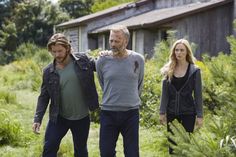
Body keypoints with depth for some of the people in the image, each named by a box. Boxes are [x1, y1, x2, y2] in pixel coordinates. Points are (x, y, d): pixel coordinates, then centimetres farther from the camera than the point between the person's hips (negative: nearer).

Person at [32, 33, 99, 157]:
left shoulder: (83, 60, -7)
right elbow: (44, 97, 0)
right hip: (58, 118, 0)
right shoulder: (48, 72, -5)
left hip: (82, 118, 0)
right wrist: (37, 119, -8)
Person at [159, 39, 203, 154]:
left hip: (188, 112, -2)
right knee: (172, 144, 8)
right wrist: (162, 112, -1)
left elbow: (198, 94, -4)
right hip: (172, 112, 3)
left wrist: (199, 115, -8)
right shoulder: (168, 70, 3)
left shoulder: (194, 70, -4)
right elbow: (165, 92, 4)